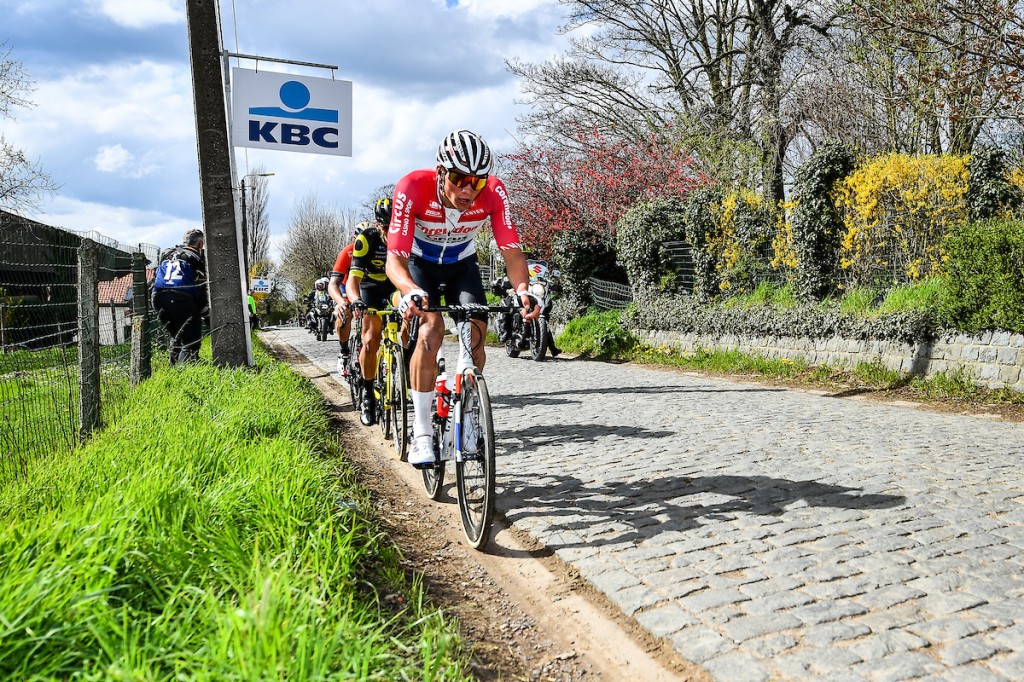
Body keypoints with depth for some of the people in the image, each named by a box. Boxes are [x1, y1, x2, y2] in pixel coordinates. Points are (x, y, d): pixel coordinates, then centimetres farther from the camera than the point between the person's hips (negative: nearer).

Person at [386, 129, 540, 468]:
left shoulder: (494, 193, -29)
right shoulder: (412, 187, -35)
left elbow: (511, 250, -28)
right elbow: (395, 258, -37)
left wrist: (522, 289, -48)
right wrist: (411, 291, -58)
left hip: (462, 264, 3)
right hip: (419, 263, -2)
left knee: (477, 333, -15)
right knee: (432, 328, -26)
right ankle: (421, 433, -18)